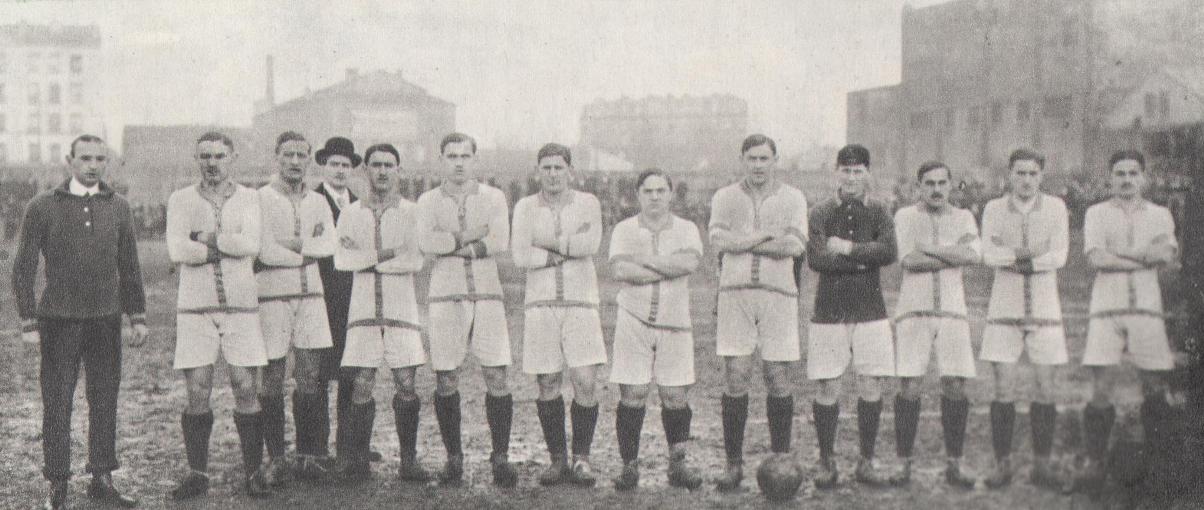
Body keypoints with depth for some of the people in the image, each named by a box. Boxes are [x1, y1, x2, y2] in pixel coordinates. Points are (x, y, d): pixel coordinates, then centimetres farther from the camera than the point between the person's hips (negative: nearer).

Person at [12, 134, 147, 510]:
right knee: (57, 403, 0)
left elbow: (129, 267, 14)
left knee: (105, 399, 6)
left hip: (106, 320, 3)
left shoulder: (118, 207, 8)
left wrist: (137, 317, 11)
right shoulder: (42, 207, -2)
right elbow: (23, 269, -1)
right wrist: (28, 322, -6)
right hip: (59, 320, -3)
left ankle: (102, 479, 15)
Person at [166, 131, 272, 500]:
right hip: (195, 308, 0)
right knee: (198, 393, -1)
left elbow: (251, 244, -11)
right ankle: (197, 474, 9)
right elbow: (177, 251, -9)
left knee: (246, 390, -2)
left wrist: (207, 239, -8)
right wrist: (230, 247, -7)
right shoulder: (181, 200, 7)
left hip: (241, 306, 0)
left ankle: (254, 471, 7)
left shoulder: (249, 199, 7)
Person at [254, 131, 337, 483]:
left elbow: (328, 243, -3)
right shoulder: (261, 198, -1)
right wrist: (305, 253, 0)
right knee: (272, 381, -1)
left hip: (310, 295, 4)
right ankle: (275, 459, 7)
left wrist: (287, 246, -11)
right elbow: (265, 252, -11)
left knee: (309, 379, 1)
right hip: (271, 296, -4)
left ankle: (308, 456, 9)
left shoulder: (317, 201, 14)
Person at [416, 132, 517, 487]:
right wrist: (470, 236, -9)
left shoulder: (494, 197, 9)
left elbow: (500, 242, -7)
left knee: (496, 377, -5)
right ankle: (453, 457, 12)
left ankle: (500, 457, 4)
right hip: (444, 295, 0)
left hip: (487, 294, 0)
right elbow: (426, 244, -8)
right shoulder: (428, 201, 9)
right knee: (446, 381, 1)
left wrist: (452, 244, -7)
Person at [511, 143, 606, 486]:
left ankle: (581, 458, 6)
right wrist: (567, 250, -8)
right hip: (540, 303, 1)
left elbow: (590, 243, -13)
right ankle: (557, 459, 15)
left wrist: (544, 242, -7)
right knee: (548, 384, 3)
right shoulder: (526, 207, 6)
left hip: (581, 303, -1)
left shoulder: (588, 204, 6)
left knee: (585, 383, -8)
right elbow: (520, 256, -7)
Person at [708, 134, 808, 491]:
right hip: (735, 292, 0)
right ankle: (734, 464, 4)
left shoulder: (792, 199, 9)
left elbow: (795, 245, -7)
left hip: (778, 293, 0)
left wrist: (744, 243, -8)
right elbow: (718, 240, -6)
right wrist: (769, 238, -9)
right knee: (735, 378, -4)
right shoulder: (724, 198, 12)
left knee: (778, 379, 1)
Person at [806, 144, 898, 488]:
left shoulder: (879, 212, 7)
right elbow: (816, 259, -13)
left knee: (871, 386, 0)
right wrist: (864, 260, -12)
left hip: (870, 311, 1)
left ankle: (866, 463, 13)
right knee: (828, 388, -1)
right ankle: (826, 463, 11)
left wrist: (848, 248, -12)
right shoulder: (821, 213, 3)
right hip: (828, 312, -1)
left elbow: (889, 252, -11)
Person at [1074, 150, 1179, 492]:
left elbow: (1168, 252, -6)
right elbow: (1095, 258, -6)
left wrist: (1119, 252, -10)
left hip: (1147, 309, 2)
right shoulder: (1097, 213, 10)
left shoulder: (1160, 214, 14)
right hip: (1106, 309, -1)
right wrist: (1146, 258, -4)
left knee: (1155, 389, 3)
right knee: (1101, 391, -6)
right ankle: (1094, 464, -3)